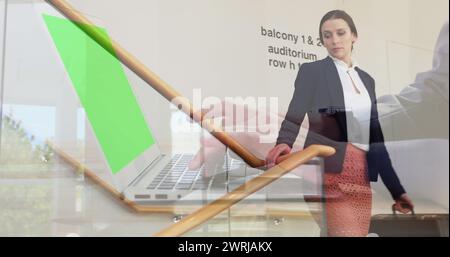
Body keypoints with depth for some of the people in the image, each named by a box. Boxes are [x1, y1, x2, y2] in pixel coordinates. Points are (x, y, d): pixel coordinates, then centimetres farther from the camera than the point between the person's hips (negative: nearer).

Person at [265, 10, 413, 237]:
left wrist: (396, 189, 14)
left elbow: (375, 135, 17)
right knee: (346, 233, -16)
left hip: (362, 174, 5)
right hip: (330, 171, -5)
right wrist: (284, 143, -32)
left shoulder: (367, 79, 17)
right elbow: (295, 115, -8)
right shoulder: (312, 70, 3)